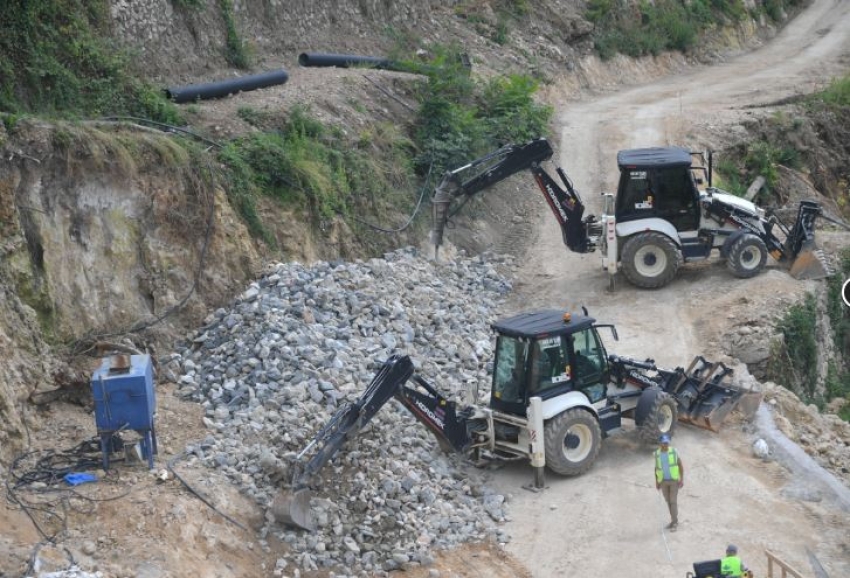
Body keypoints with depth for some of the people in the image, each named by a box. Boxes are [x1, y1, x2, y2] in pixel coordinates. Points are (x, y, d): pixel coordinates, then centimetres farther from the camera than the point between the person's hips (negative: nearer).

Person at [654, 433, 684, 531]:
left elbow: (681, 465, -7)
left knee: (673, 501, -5)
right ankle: (674, 520, 28)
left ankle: (675, 523, 7)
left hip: (674, 480, -3)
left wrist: (682, 479, -12)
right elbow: (656, 468, 5)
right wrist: (657, 482, 6)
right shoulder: (657, 454, -5)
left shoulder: (674, 451, -12)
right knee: (668, 501, 12)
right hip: (663, 481, 3)